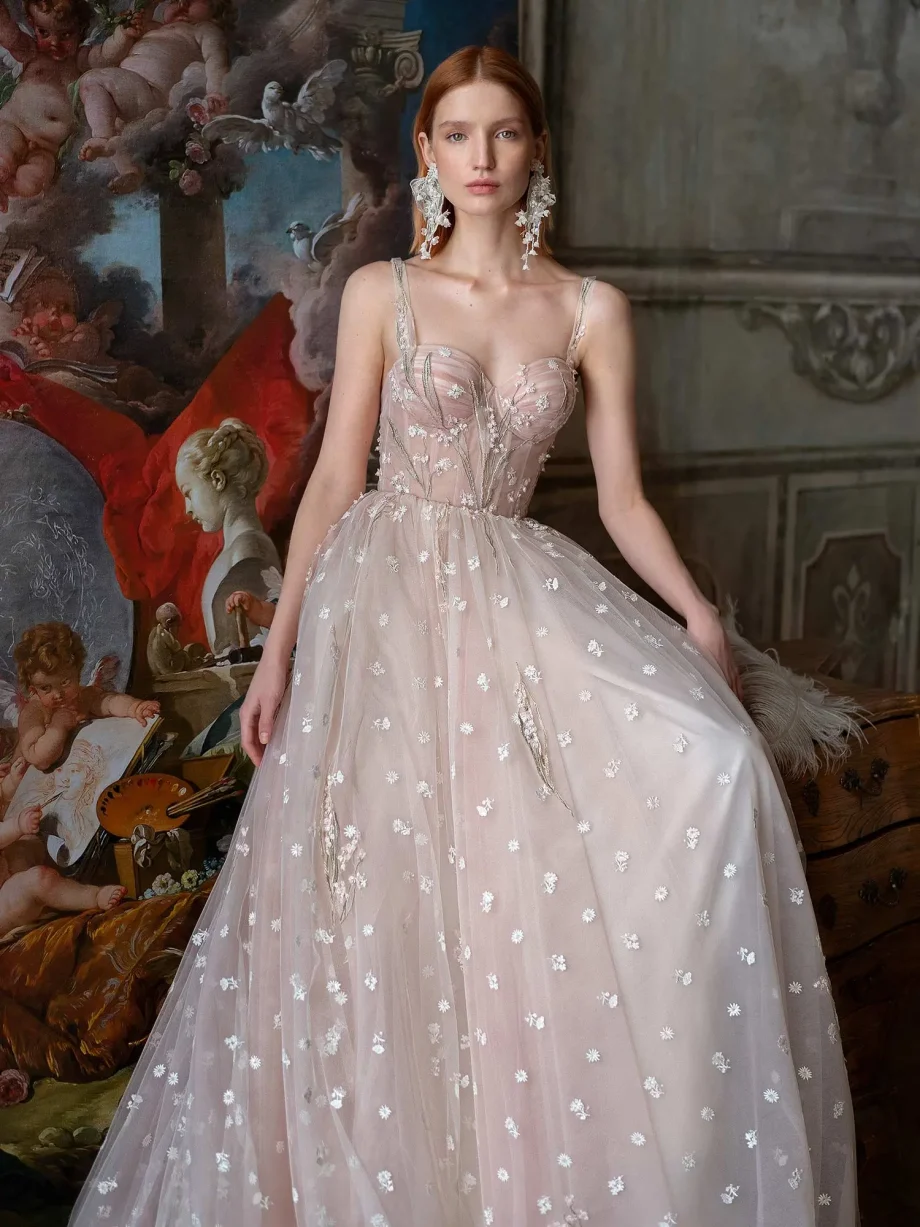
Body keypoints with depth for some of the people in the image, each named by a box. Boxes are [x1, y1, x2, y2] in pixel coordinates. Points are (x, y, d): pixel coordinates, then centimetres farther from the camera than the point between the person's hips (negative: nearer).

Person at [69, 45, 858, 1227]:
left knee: (711, 762, -18)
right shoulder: (381, 294, 5)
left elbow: (621, 496, 6)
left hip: (522, 591, 2)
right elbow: (334, 478, 4)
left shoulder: (590, 310, 8)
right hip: (387, 594, -1)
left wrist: (697, 613, -9)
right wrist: (279, 647, 0)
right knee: (381, 888, -7)